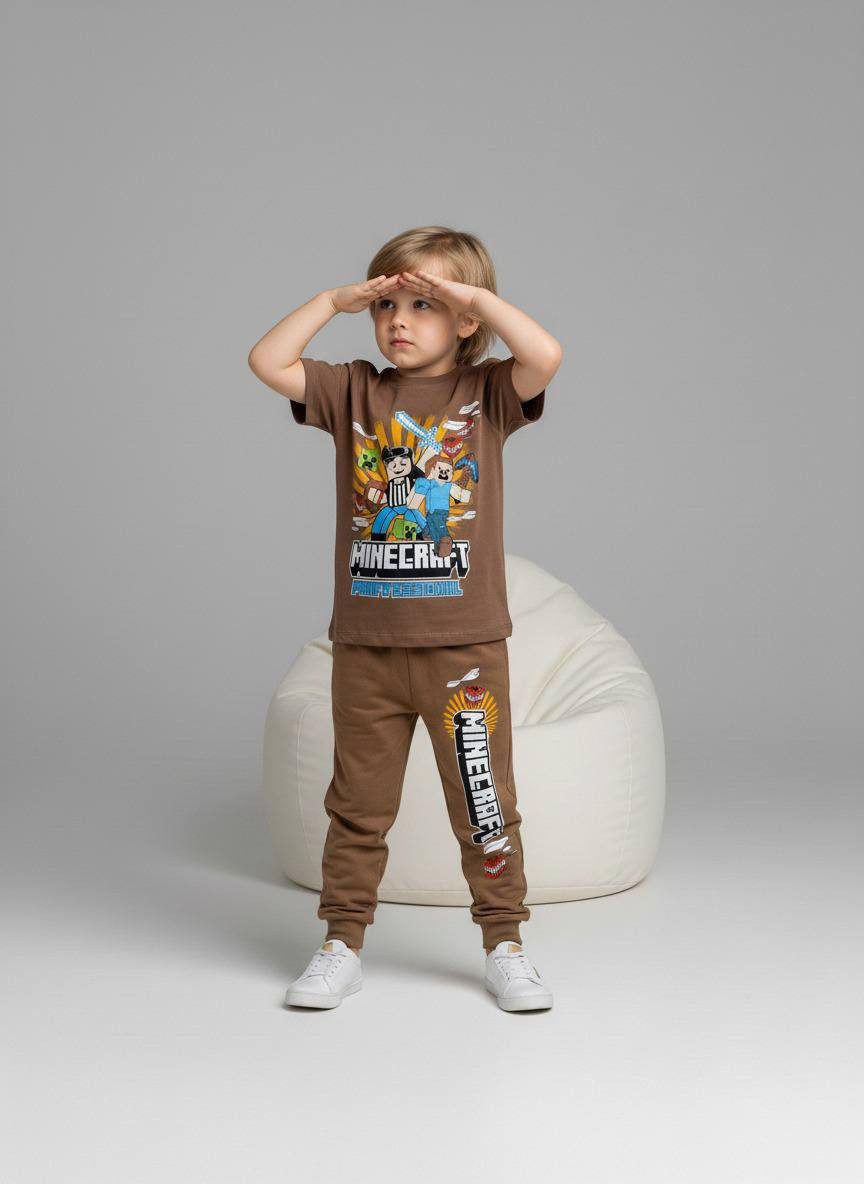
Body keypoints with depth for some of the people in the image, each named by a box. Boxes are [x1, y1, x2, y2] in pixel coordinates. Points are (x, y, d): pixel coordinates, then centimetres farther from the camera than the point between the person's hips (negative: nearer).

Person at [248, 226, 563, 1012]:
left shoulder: (486, 393, -1)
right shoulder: (355, 392, 5)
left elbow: (546, 355, -19)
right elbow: (267, 362, -4)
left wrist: (477, 295, -13)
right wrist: (335, 300, -4)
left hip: (465, 646, -2)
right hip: (365, 646, 2)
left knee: (484, 801, 8)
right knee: (358, 804, 12)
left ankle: (505, 945, 22)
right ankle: (343, 945, 24)